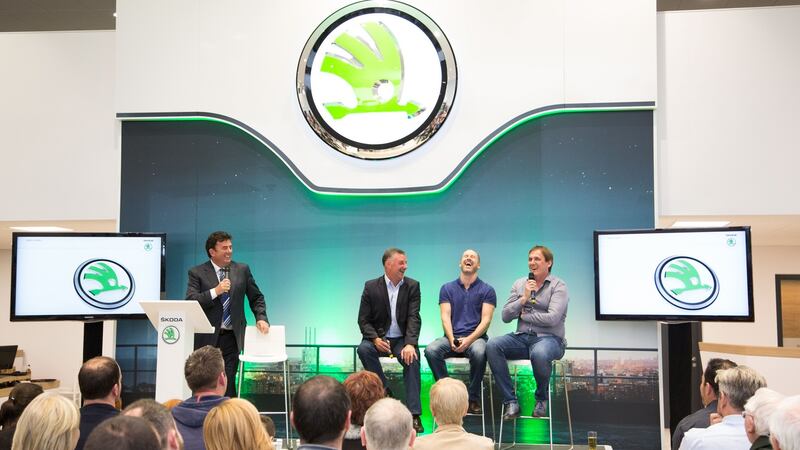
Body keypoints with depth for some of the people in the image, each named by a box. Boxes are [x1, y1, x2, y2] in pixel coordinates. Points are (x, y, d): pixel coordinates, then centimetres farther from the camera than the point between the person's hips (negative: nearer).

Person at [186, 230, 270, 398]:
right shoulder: (197, 273, 0)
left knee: (228, 383, -3)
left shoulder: (242, 270, 8)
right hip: (207, 338, -1)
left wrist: (261, 318, -2)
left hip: (232, 337, 1)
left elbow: (256, 297, 13)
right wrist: (215, 291, -22)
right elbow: (190, 301, -12)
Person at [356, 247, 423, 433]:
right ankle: (384, 391, -17)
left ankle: (414, 414, -30)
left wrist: (410, 344, -26)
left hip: (402, 339, 0)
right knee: (364, 349, -32)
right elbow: (363, 320, -1)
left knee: (412, 358, -31)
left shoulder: (412, 286, 0)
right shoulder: (371, 287, -2)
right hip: (379, 338, 1)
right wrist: (375, 339, -20)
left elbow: (414, 318, -10)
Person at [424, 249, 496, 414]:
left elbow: (486, 320, -2)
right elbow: (445, 317, 4)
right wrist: (452, 339, -15)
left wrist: (469, 339, -18)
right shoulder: (447, 288, 14)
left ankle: (474, 399, -17)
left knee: (479, 352, -37)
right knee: (431, 350, -29)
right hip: (452, 338, 2)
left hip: (476, 337, -2)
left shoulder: (487, 290, 7)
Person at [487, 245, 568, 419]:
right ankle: (511, 402, -21)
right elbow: (505, 316, 8)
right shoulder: (519, 284, 15)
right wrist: (523, 299, -6)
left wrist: (524, 315, -3)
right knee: (492, 345, -25)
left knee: (539, 353, -40)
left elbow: (553, 318, -14)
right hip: (521, 338, 5)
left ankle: (542, 398, -8)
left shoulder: (558, 286, 1)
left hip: (549, 338, -4)